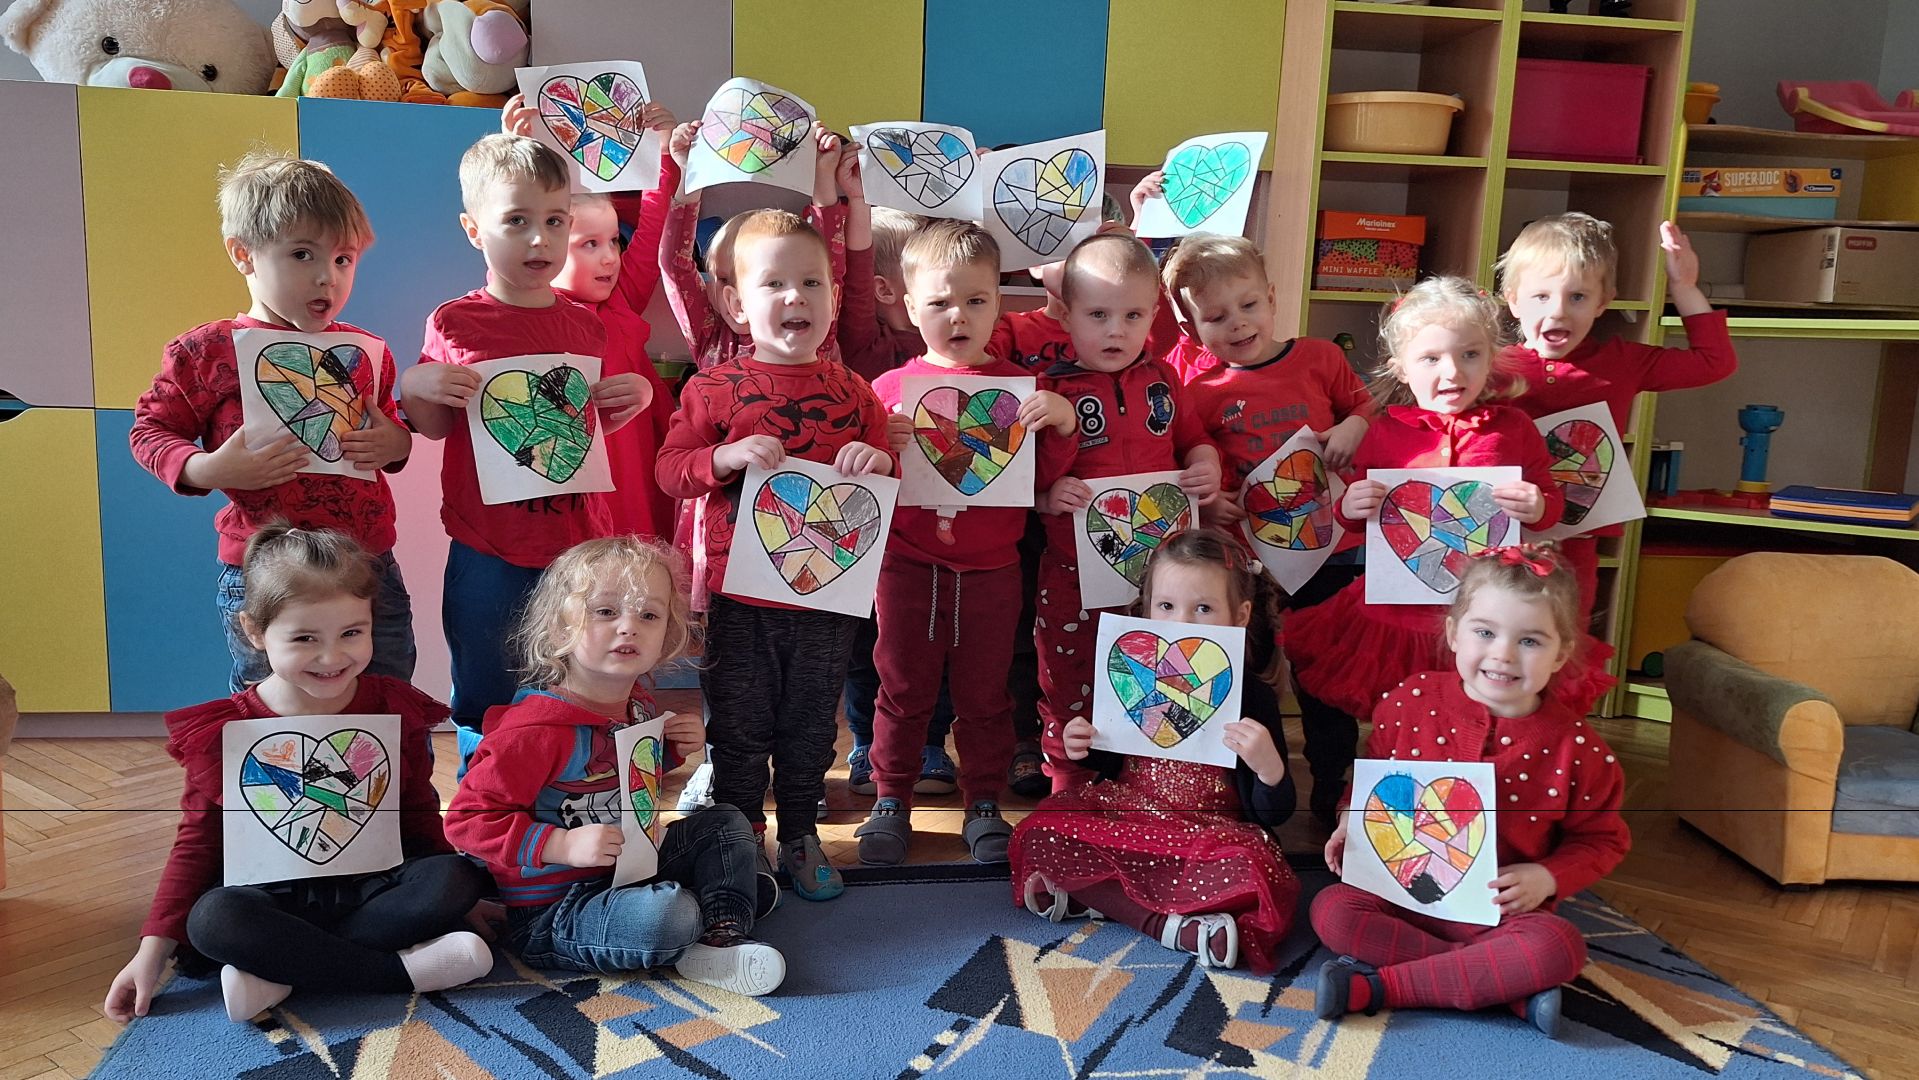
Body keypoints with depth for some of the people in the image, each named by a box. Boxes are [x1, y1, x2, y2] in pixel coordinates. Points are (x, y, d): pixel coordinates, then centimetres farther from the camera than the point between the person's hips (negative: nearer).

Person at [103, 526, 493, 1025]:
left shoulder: (394, 709, -2)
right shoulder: (223, 731, -5)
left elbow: (420, 815, 9)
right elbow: (198, 843, 2)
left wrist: (459, 900, 4)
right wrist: (154, 949, -4)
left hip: (378, 885, 1)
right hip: (277, 896, -1)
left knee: (457, 879, -27)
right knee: (212, 918, -32)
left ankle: (280, 972, -25)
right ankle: (403, 968, -27)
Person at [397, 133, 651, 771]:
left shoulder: (585, 327, 5)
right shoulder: (455, 324, -4)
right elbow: (434, 428, 4)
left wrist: (635, 398, -3)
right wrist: (415, 386, -16)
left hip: (579, 544, 2)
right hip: (487, 555, -2)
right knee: (485, 708, 12)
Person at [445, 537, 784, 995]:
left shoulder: (638, 703, 2)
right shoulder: (537, 729, -25)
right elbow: (467, 818, -23)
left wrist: (673, 750, 2)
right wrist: (563, 845, -31)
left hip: (629, 866, 9)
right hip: (551, 913, -9)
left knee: (726, 822, 9)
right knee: (666, 915, -34)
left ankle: (723, 933, -5)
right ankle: (731, 891, -3)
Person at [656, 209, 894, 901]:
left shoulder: (852, 392, 3)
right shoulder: (713, 389, -4)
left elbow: (887, 477, 9)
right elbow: (671, 469, -4)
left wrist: (878, 462, -15)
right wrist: (728, 456, -22)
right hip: (740, 593, -2)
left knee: (811, 725, 15)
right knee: (738, 727, 10)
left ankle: (801, 837, 33)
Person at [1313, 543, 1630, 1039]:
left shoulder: (1575, 747, -9)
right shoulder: (1410, 701, -6)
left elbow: (1601, 838, 3)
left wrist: (1547, 877, -14)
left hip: (1505, 909, -1)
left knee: (1560, 946, -31)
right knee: (1331, 909, -24)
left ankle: (1380, 985, -24)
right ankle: (1513, 985, -23)